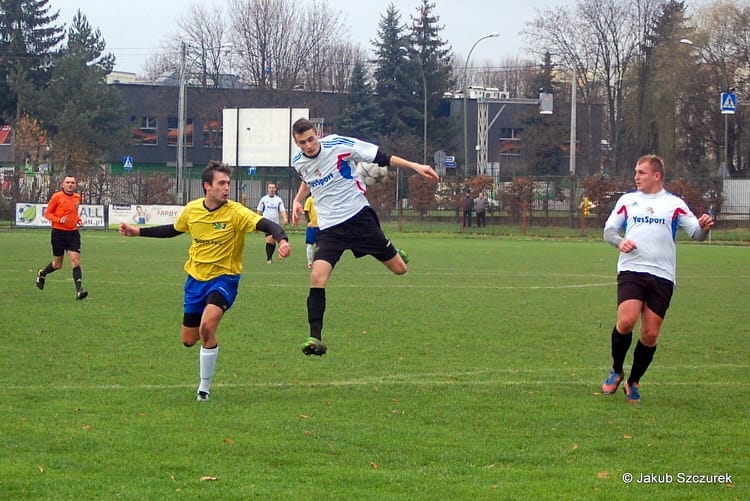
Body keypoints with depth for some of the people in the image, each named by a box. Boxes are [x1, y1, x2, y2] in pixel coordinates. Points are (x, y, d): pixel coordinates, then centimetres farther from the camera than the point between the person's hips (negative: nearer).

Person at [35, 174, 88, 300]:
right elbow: (47, 213, -4)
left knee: (75, 261, -10)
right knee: (57, 264, 7)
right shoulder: (57, 197, -7)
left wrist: (79, 219, 5)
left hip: (73, 233, 3)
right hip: (59, 233, -3)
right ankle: (42, 274, 39)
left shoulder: (77, 197, 8)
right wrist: (59, 220, -20)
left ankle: (79, 291, -15)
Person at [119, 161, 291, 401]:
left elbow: (266, 224, -29)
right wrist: (137, 232, 19)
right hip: (196, 278, 5)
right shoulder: (192, 210, -3)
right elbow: (173, 229, 18)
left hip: (224, 278, -5)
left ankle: (204, 388, -10)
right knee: (189, 340, 9)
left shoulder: (235, 212, -17)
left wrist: (282, 240, -50)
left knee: (206, 327, -28)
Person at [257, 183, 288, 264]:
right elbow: (259, 211, 9)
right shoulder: (264, 199, 4)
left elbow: (282, 210, -1)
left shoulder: (279, 200, 6)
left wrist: (285, 218, -19)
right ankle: (268, 258, -14)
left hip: (276, 223, 3)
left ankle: (270, 257, 24)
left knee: (273, 241, 7)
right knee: (269, 239, -17)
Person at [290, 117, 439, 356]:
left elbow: (381, 157, -10)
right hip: (329, 227, 2)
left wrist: (414, 166, -16)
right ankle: (315, 338, -16)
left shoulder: (338, 145, -14)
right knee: (317, 277, -20)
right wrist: (298, 200, 11)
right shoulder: (299, 163, 0)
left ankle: (396, 255, 43)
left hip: (358, 217, -2)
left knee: (399, 269, 4)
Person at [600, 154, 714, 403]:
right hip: (631, 270, 0)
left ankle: (633, 382, 17)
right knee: (626, 321, -20)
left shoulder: (674, 204, 10)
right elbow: (609, 230, 15)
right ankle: (616, 371, 5)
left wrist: (703, 228, -18)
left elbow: (695, 232, 6)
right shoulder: (627, 200, 14)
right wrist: (619, 241, -8)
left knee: (650, 334, -3)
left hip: (662, 276, 0)